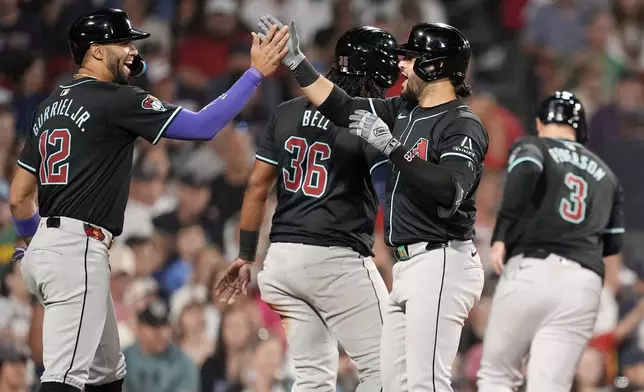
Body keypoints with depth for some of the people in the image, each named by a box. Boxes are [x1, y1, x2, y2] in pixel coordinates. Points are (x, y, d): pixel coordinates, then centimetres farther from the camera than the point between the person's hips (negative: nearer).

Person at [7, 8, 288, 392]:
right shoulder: (115, 100, -9)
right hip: (78, 249, -10)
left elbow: (20, 196, 19)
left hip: (44, 247, 10)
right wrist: (256, 73, -6)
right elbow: (203, 125, -12)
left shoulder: (49, 105, 17)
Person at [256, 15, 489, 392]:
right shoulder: (403, 111, 15)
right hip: (407, 265, 10)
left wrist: (391, 147, -27)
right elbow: (341, 107, 21)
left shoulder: (464, 125, -11)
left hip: (442, 265, -10)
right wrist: (296, 60, 17)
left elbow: (450, 192, -26)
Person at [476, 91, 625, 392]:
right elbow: (613, 242, 22)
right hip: (585, 285, 3)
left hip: (530, 269, -3)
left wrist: (501, 236, -13)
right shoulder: (605, 173, 25)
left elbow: (526, 170, -12)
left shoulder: (531, 147, 12)